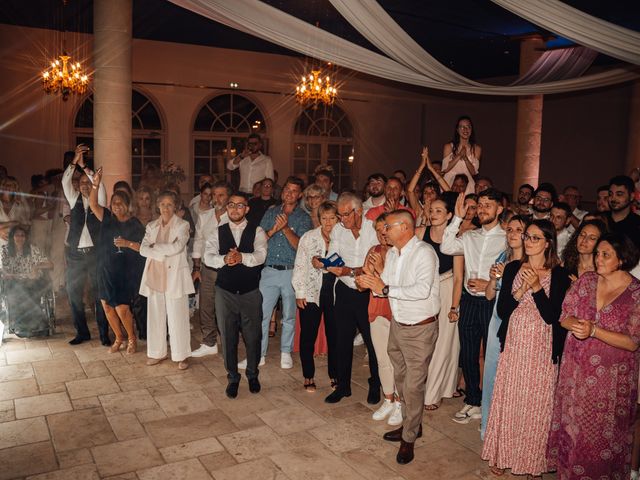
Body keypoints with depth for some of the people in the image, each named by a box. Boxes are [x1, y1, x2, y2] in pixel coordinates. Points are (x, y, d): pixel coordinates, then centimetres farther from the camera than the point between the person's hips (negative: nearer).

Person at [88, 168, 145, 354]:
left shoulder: (135, 224, -5)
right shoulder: (107, 218, 5)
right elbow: (92, 204, -9)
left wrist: (128, 243, -21)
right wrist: (95, 184, -20)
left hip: (125, 273, -5)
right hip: (106, 271, 5)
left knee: (121, 308, -8)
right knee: (107, 306, 10)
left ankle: (131, 338, 17)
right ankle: (119, 338, 30)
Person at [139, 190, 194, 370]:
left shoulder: (182, 225, -2)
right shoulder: (152, 226, 12)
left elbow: (177, 247, -17)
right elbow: (143, 249, 0)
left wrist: (155, 247, -7)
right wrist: (163, 252, -14)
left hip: (174, 276, -4)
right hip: (155, 275, 4)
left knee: (177, 317, -1)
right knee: (155, 315, 9)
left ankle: (181, 355, 9)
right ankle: (158, 352, 22)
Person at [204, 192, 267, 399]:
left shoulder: (256, 231, -1)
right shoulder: (218, 232, 4)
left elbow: (260, 256, -17)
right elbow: (208, 257, -10)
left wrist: (242, 257, -35)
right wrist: (224, 259, -30)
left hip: (251, 292, -1)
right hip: (225, 292, 1)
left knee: (253, 336, 9)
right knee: (228, 337, 9)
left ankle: (252, 375, 31)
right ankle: (232, 378, 26)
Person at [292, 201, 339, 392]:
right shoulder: (309, 237, 0)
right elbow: (300, 266, 2)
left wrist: (323, 265, -10)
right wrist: (300, 292, -2)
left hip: (335, 292, 1)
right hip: (311, 292, 0)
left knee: (334, 335, 8)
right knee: (308, 336, 6)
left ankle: (334, 375, 26)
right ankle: (308, 376, 23)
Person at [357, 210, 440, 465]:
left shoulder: (424, 252, -18)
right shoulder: (392, 253, 8)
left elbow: (422, 290, -29)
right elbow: (386, 286, 9)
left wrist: (386, 289, -25)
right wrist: (372, 284, -13)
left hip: (420, 329, -8)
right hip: (397, 324, 8)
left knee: (413, 385, 0)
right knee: (401, 379, 19)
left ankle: (409, 438, 16)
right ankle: (412, 424, 37)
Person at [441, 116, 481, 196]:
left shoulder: (477, 149, 7)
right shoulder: (449, 147, 4)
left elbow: (474, 172, 1)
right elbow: (445, 169, -4)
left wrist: (465, 158, -14)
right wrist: (459, 156, -12)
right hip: (450, 185, -1)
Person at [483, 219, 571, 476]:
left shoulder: (559, 275, -6)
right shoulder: (513, 268, 3)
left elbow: (553, 316, -12)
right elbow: (501, 310, -1)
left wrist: (536, 287, -21)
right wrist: (520, 291, -17)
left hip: (542, 350, -2)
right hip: (513, 345, 3)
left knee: (536, 405, 7)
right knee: (508, 401, 9)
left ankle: (533, 460, 26)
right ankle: (502, 455, 25)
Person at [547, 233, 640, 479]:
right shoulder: (586, 280, 0)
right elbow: (564, 316, 2)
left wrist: (594, 330, -24)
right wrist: (577, 325, -20)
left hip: (611, 376, -3)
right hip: (575, 369, 3)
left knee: (604, 432, 8)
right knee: (571, 424, 13)